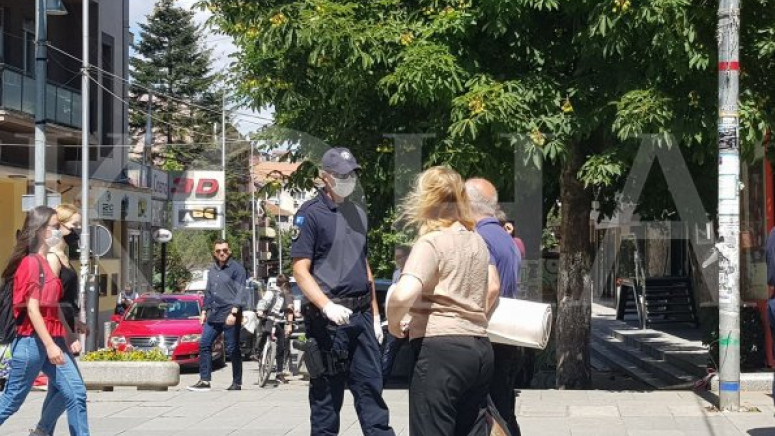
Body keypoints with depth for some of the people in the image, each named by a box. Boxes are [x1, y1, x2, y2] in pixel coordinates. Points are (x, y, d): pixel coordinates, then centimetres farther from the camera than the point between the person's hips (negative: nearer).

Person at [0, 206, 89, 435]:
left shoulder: (48, 262, 16)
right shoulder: (31, 262, -11)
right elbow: (32, 309, -17)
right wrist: (50, 345, -22)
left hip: (51, 340, 9)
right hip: (32, 341, -9)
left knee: (76, 394, -1)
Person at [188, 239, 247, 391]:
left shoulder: (236, 268, -5)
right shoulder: (212, 270, 17)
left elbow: (240, 292, -12)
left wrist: (234, 312, -20)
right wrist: (204, 311, 18)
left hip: (229, 316, -7)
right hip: (213, 316, 7)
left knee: (233, 349, -2)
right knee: (204, 344, 2)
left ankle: (237, 383, 5)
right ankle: (204, 380, 5)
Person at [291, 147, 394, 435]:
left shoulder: (357, 214, 16)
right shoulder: (310, 214, -6)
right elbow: (300, 270, -12)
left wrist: (375, 314, 18)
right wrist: (327, 306, -26)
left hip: (361, 315, 7)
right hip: (328, 319, -6)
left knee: (371, 386, 5)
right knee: (327, 393, 0)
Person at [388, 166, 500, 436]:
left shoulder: (430, 242, -10)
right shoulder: (477, 241, 14)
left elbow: (404, 294, -24)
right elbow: (493, 288, 28)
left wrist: (394, 323, -6)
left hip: (440, 348, -8)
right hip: (480, 348, 8)